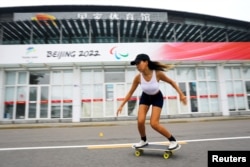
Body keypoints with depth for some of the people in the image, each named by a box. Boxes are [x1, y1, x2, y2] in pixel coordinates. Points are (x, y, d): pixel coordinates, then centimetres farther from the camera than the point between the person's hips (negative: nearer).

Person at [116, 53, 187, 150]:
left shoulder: (158, 74, -30)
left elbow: (171, 82, -12)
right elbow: (130, 92, -11)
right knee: (140, 121, -11)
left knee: (154, 124, -12)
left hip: (157, 98, -3)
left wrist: (181, 94, -15)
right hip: (145, 97, 3)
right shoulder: (138, 78, -23)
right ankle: (143, 141, 18)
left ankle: (173, 140, 11)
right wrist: (121, 105, -11)